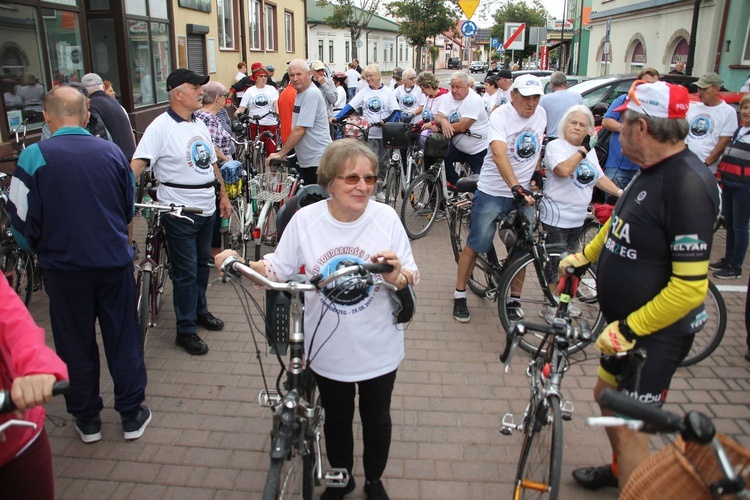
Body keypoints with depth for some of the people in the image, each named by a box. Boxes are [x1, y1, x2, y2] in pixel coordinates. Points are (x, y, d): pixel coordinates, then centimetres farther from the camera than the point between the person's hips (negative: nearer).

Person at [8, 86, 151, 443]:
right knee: (123, 340, 13)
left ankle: (87, 421, 27)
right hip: (115, 262, 2)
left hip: (65, 267, -2)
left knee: (76, 346, 14)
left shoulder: (34, 156, -11)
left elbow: (23, 219, -6)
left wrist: (41, 250, 14)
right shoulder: (112, 152, -1)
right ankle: (132, 416, 24)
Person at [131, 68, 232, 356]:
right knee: (185, 273, 1)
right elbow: (137, 163, -24)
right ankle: (185, 331, 13)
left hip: (206, 209, 7)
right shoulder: (161, 127, -14)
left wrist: (223, 195, 20)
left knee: (202, 265, 20)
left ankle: (200, 311, 39)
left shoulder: (200, 125, 11)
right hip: (179, 212, -7)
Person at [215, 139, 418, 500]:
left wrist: (397, 276, -31)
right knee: (337, 419, 23)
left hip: (378, 351, 0)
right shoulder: (305, 219, -13)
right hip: (328, 351, 1)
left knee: (376, 419, 21)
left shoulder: (386, 218, -15)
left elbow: (412, 279, -9)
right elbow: (278, 270, -4)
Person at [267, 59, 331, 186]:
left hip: (317, 160, -10)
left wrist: (280, 154, -16)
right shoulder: (300, 93, 13)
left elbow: (300, 129, -21)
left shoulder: (311, 94, -17)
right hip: (306, 159, 10)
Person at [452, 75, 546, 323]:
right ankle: (459, 296, 16)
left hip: (524, 192, 5)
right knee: (476, 245, 1)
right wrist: (516, 187, -43)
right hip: (493, 192, -5)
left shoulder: (540, 114, 3)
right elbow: (499, 153, -32)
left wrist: (538, 173, 17)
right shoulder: (501, 115, -17)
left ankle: (514, 300, 21)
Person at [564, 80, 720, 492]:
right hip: (624, 321, 10)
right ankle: (620, 469, 48)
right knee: (606, 394, 24)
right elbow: (620, 221, 21)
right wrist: (583, 256, 27)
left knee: (630, 426, 0)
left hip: (655, 333, -10)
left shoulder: (688, 185, -27)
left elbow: (690, 287, -29)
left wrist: (628, 329, -25)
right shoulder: (652, 171, 3)